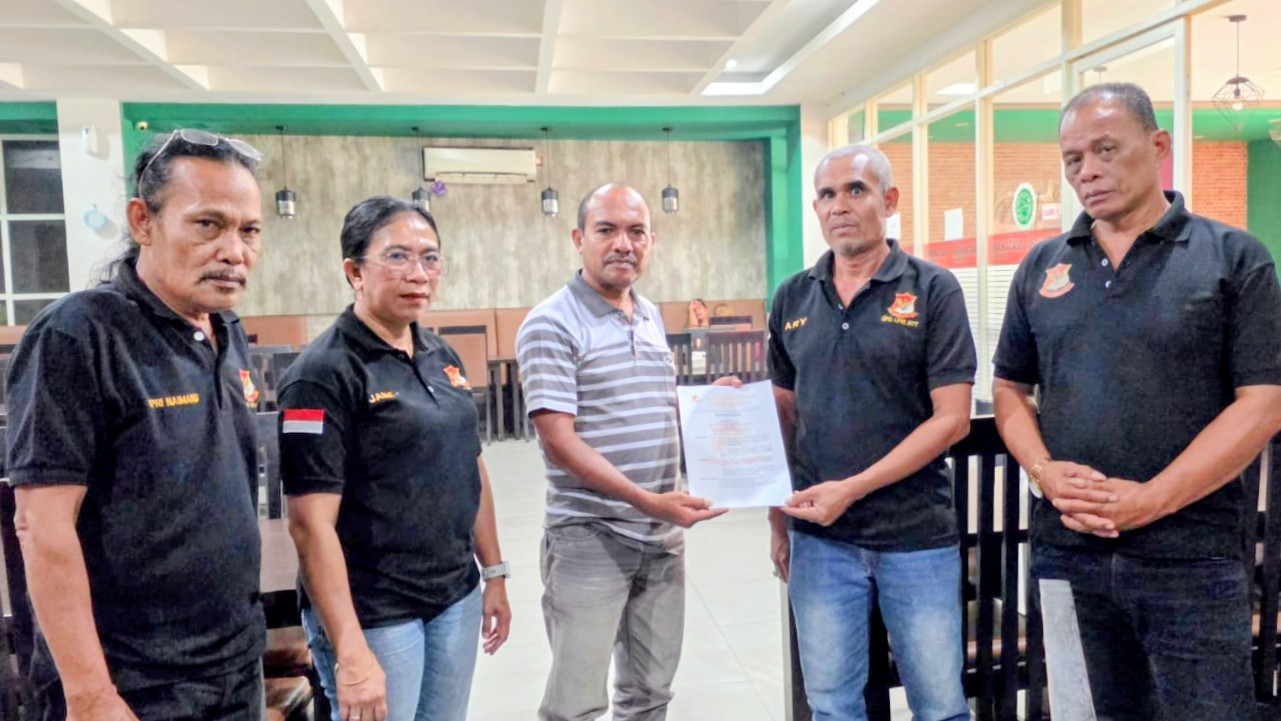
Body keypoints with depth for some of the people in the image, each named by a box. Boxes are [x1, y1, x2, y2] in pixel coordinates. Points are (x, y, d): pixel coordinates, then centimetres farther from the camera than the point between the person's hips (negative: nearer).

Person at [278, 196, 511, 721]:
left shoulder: (443, 358, 6)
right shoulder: (323, 372, -15)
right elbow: (311, 523, -19)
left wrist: (494, 572, 12)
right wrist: (350, 651, -22)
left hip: (456, 598, 7)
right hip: (374, 615, -6)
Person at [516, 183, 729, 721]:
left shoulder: (652, 317, 11)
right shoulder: (551, 325, -12)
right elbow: (559, 441, -19)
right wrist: (647, 501, -24)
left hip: (663, 537, 7)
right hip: (589, 538, -7)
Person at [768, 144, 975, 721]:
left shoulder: (933, 291, -5)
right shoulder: (792, 299, 6)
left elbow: (950, 419, -10)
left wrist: (853, 489, -16)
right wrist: (778, 522, 9)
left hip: (918, 537, -2)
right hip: (820, 539, 3)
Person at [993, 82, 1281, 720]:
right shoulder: (1040, 267, 8)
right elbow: (1010, 388, 11)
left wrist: (1151, 499, -16)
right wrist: (1044, 471, -8)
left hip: (1190, 557, -3)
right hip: (1067, 550, 3)